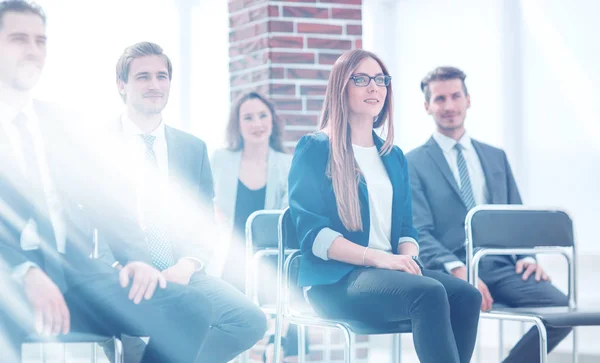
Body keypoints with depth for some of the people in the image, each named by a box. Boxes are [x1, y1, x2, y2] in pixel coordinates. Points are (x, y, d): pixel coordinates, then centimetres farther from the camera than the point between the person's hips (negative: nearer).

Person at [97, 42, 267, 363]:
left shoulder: (194, 149, 16)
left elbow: (203, 227, 13)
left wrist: (186, 266, -9)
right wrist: (119, 267, -17)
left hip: (180, 275, 4)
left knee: (251, 320, -23)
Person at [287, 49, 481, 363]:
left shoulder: (394, 156, 20)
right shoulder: (314, 149, 1)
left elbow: (405, 227, 17)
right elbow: (311, 231, -9)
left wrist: (407, 258, -8)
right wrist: (377, 258, -20)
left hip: (391, 271, 6)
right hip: (336, 278, -6)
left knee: (465, 296, -25)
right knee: (429, 293, -34)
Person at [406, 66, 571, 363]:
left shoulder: (496, 157, 23)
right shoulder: (414, 163, 7)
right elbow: (419, 233, -4)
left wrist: (526, 256, -1)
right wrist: (457, 270, -21)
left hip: (501, 265, 5)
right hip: (449, 269, -4)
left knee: (561, 309, -22)